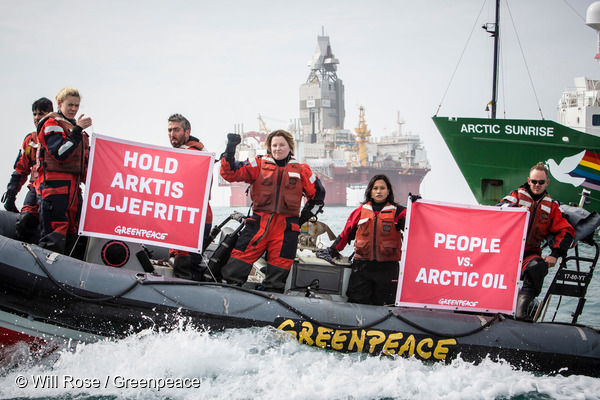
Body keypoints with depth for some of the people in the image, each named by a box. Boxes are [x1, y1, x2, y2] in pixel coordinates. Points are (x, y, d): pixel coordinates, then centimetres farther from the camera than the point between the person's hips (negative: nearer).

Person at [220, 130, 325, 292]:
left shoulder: (301, 171, 11)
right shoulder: (259, 164, 8)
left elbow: (317, 194, 21)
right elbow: (231, 173, 0)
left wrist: (304, 217, 14)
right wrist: (230, 150, -12)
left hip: (286, 227, 1)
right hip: (259, 222, -1)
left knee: (280, 264, 2)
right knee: (241, 255, -10)